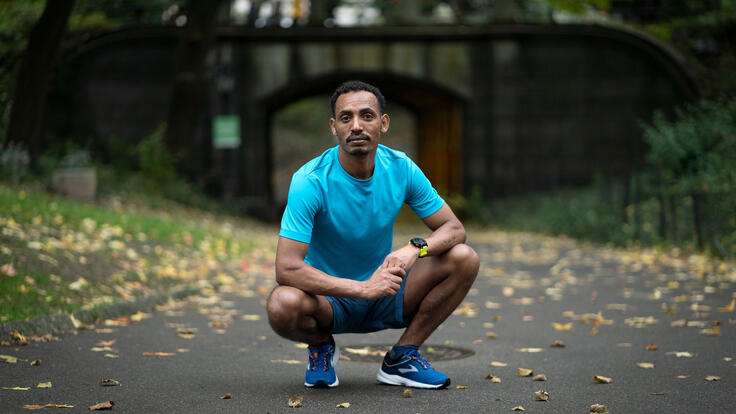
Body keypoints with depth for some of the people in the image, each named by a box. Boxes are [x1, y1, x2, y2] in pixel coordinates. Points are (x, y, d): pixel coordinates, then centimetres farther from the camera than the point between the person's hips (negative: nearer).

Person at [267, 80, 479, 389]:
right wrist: (363, 288, -37)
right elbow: (287, 268, -30)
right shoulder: (310, 181, -22)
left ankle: (401, 358, -1)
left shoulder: (401, 169, -9)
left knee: (464, 259, -16)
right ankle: (321, 346, 1)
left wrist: (415, 248, -28)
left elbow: (454, 228, -5)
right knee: (282, 305, -37)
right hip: (329, 299, -4)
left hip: (384, 297, 4)